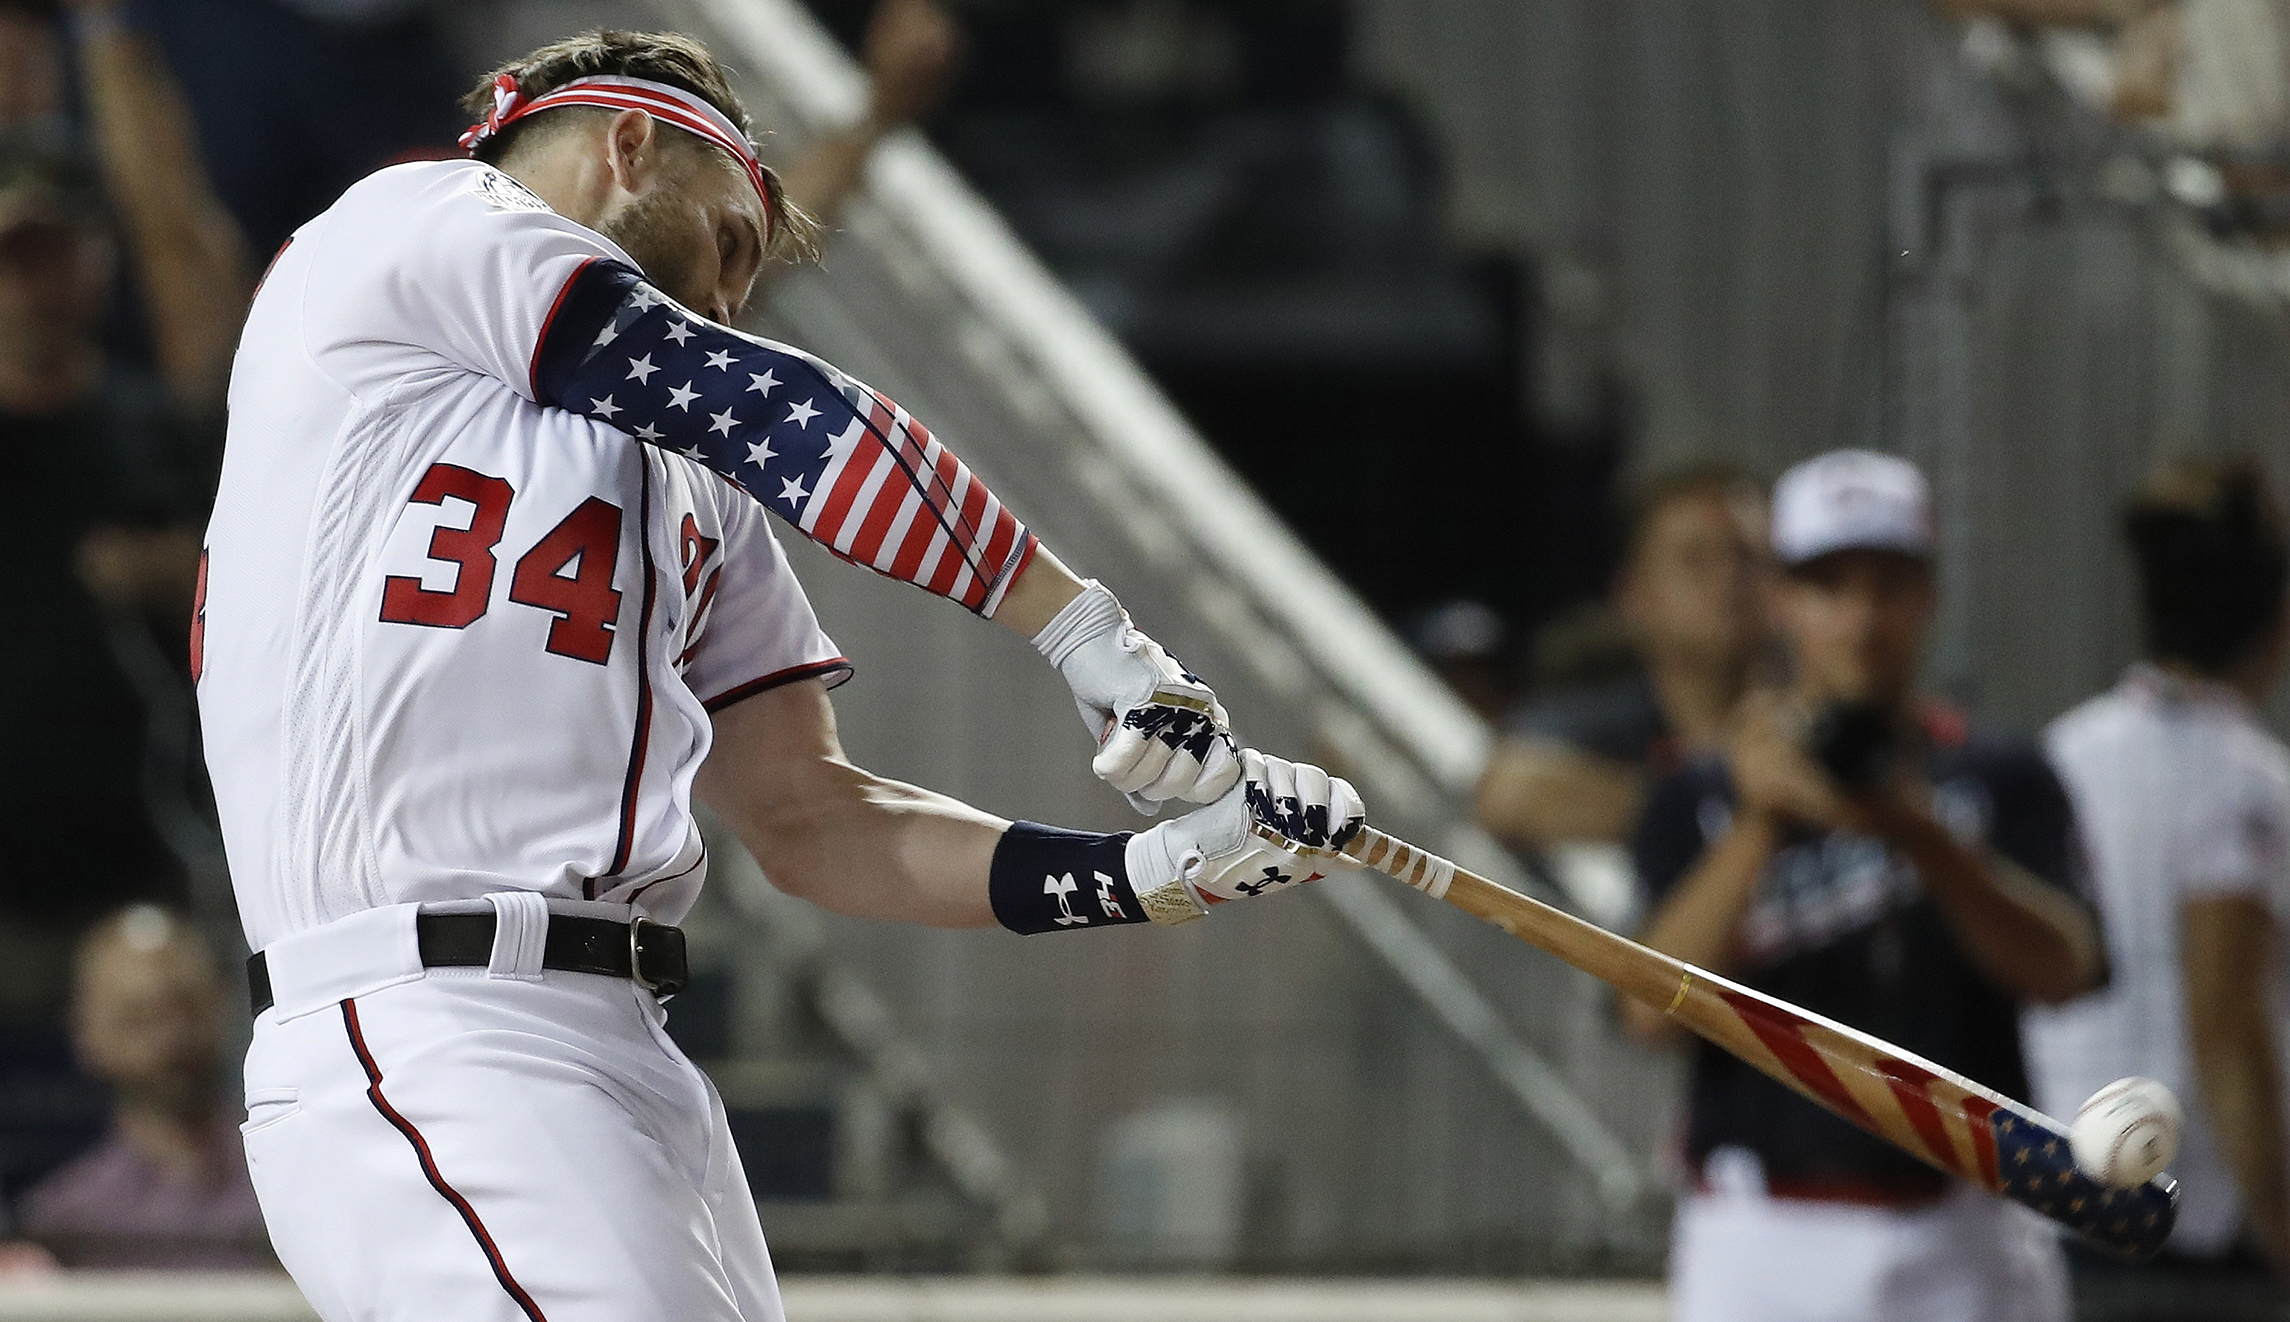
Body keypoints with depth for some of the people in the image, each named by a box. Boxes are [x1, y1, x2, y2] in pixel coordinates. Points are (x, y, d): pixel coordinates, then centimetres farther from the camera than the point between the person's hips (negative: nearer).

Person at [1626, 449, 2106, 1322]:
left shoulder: (2004, 783, 10)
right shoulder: (1702, 799, 10)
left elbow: (2062, 969, -8)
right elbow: (1654, 1005, -7)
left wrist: (1921, 836, -24)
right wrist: (1761, 821, -19)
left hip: (1959, 1249, 0)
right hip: (1759, 1241, 0)